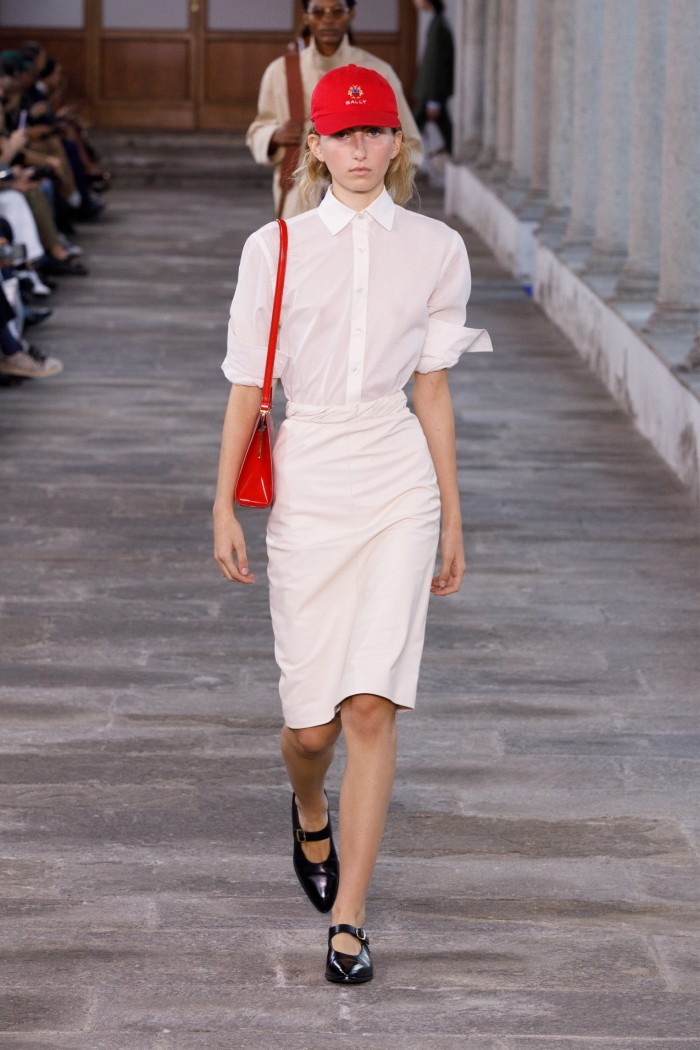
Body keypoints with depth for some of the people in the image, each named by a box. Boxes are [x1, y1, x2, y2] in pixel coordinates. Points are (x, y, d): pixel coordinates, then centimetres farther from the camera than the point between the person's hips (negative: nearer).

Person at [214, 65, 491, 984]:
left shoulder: (435, 250, 5)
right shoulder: (275, 248, 1)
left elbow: (433, 390, 9)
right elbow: (248, 386, 5)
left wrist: (451, 521, 10)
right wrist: (224, 509, 2)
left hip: (398, 478, 0)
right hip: (307, 477, 0)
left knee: (372, 704, -11)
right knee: (312, 720, 3)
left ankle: (347, 917, -5)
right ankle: (310, 815, 40)